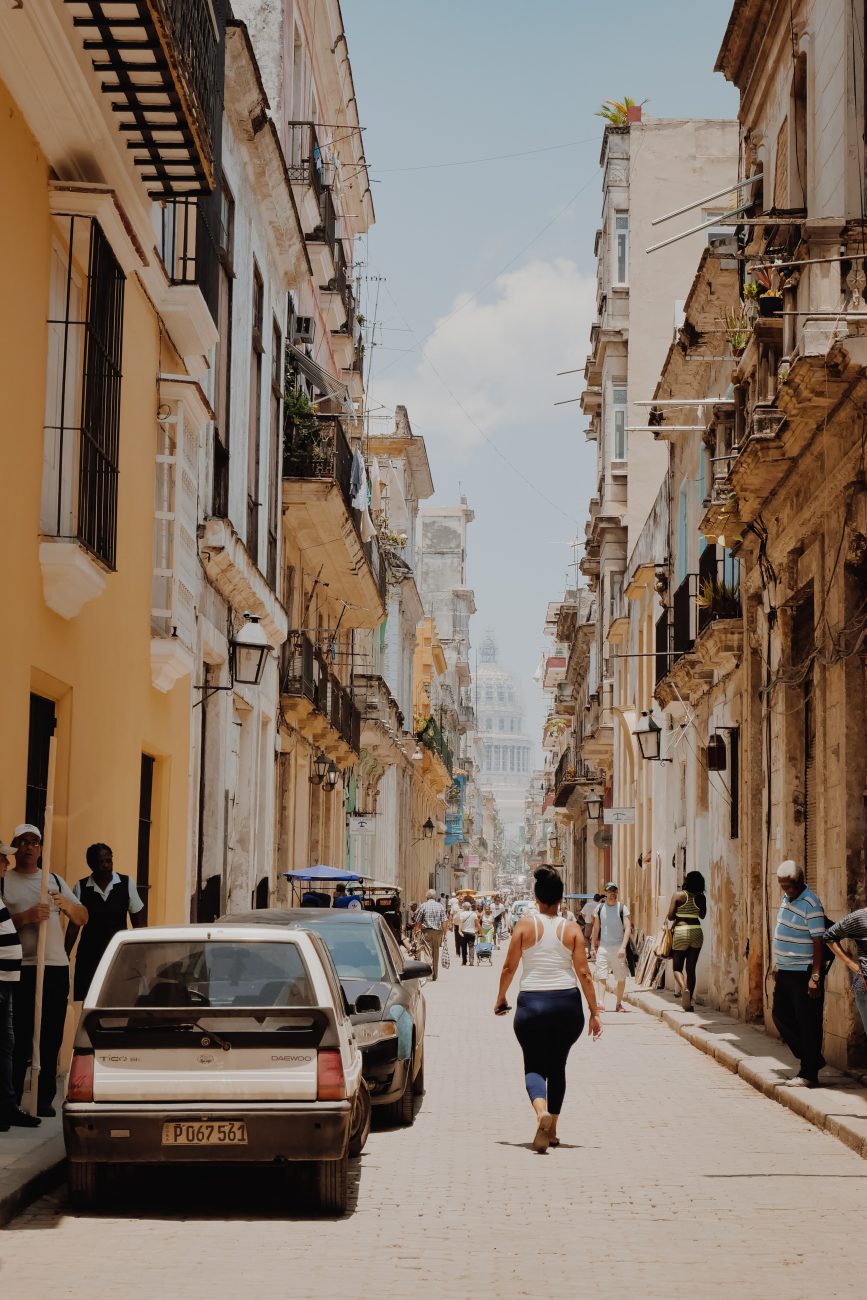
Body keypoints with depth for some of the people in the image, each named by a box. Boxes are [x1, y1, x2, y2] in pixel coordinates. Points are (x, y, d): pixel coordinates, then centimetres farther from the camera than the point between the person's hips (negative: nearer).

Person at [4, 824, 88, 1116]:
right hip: (19, 969, -4)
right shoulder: (4, 882, 4)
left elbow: (82, 919, 12)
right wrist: (26, 917, -21)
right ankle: (11, 1100, 0)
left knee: (52, 1038, 4)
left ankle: (45, 1099, 10)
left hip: (56, 967, 4)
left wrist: (66, 904, -8)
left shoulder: (55, 881, 16)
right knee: (18, 1038, -4)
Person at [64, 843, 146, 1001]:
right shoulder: (81, 887, 0)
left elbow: (138, 921, 5)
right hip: (89, 954, 0)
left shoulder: (126, 883, 0)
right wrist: (65, 955, -1)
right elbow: (74, 925, 4)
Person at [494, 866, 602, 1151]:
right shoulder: (572, 930, 0)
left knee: (534, 1066, 5)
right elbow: (583, 973, -3)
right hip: (567, 1003, 2)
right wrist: (594, 1012, 2)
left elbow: (509, 967, -2)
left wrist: (500, 999, 14)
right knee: (557, 1066, 18)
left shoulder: (525, 925, -2)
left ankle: (542, 1112, -26)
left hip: (531, 1003, -2)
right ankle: (552, 1132, 21)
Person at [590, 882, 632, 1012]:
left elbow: (628, 928, -9)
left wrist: (623, 947, -19)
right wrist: (593, 946, 10)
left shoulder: (622, 908, -3)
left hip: (618, 947, -2)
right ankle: (601, 1002, -17)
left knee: (621, 977, 4)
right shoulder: (599, 908, 6)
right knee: (601, 975, -10)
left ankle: (619, 1003, 15)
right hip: (603, 946, 2)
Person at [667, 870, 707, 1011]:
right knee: (691, 968, 10)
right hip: (697, 931, 3)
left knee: (677, 967, 7)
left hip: (681, 931, -3)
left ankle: (684, 988, -22)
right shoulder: (701, 898, 1)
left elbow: (670, 916, -8)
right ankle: (689, 1001, 8)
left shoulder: (678, 895, -8)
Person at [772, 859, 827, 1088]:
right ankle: (810, 1058, 27)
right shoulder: (787, 898, 9)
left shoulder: (811, 905, -18)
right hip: (785, 972, 9)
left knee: (807, 1023, -2)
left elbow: (818, 942, -20)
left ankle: (808, 1074, 5)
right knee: (781, 1015, 14)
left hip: (803, 973, -9)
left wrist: (815, 977, -22)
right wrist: (777, 965, 20)